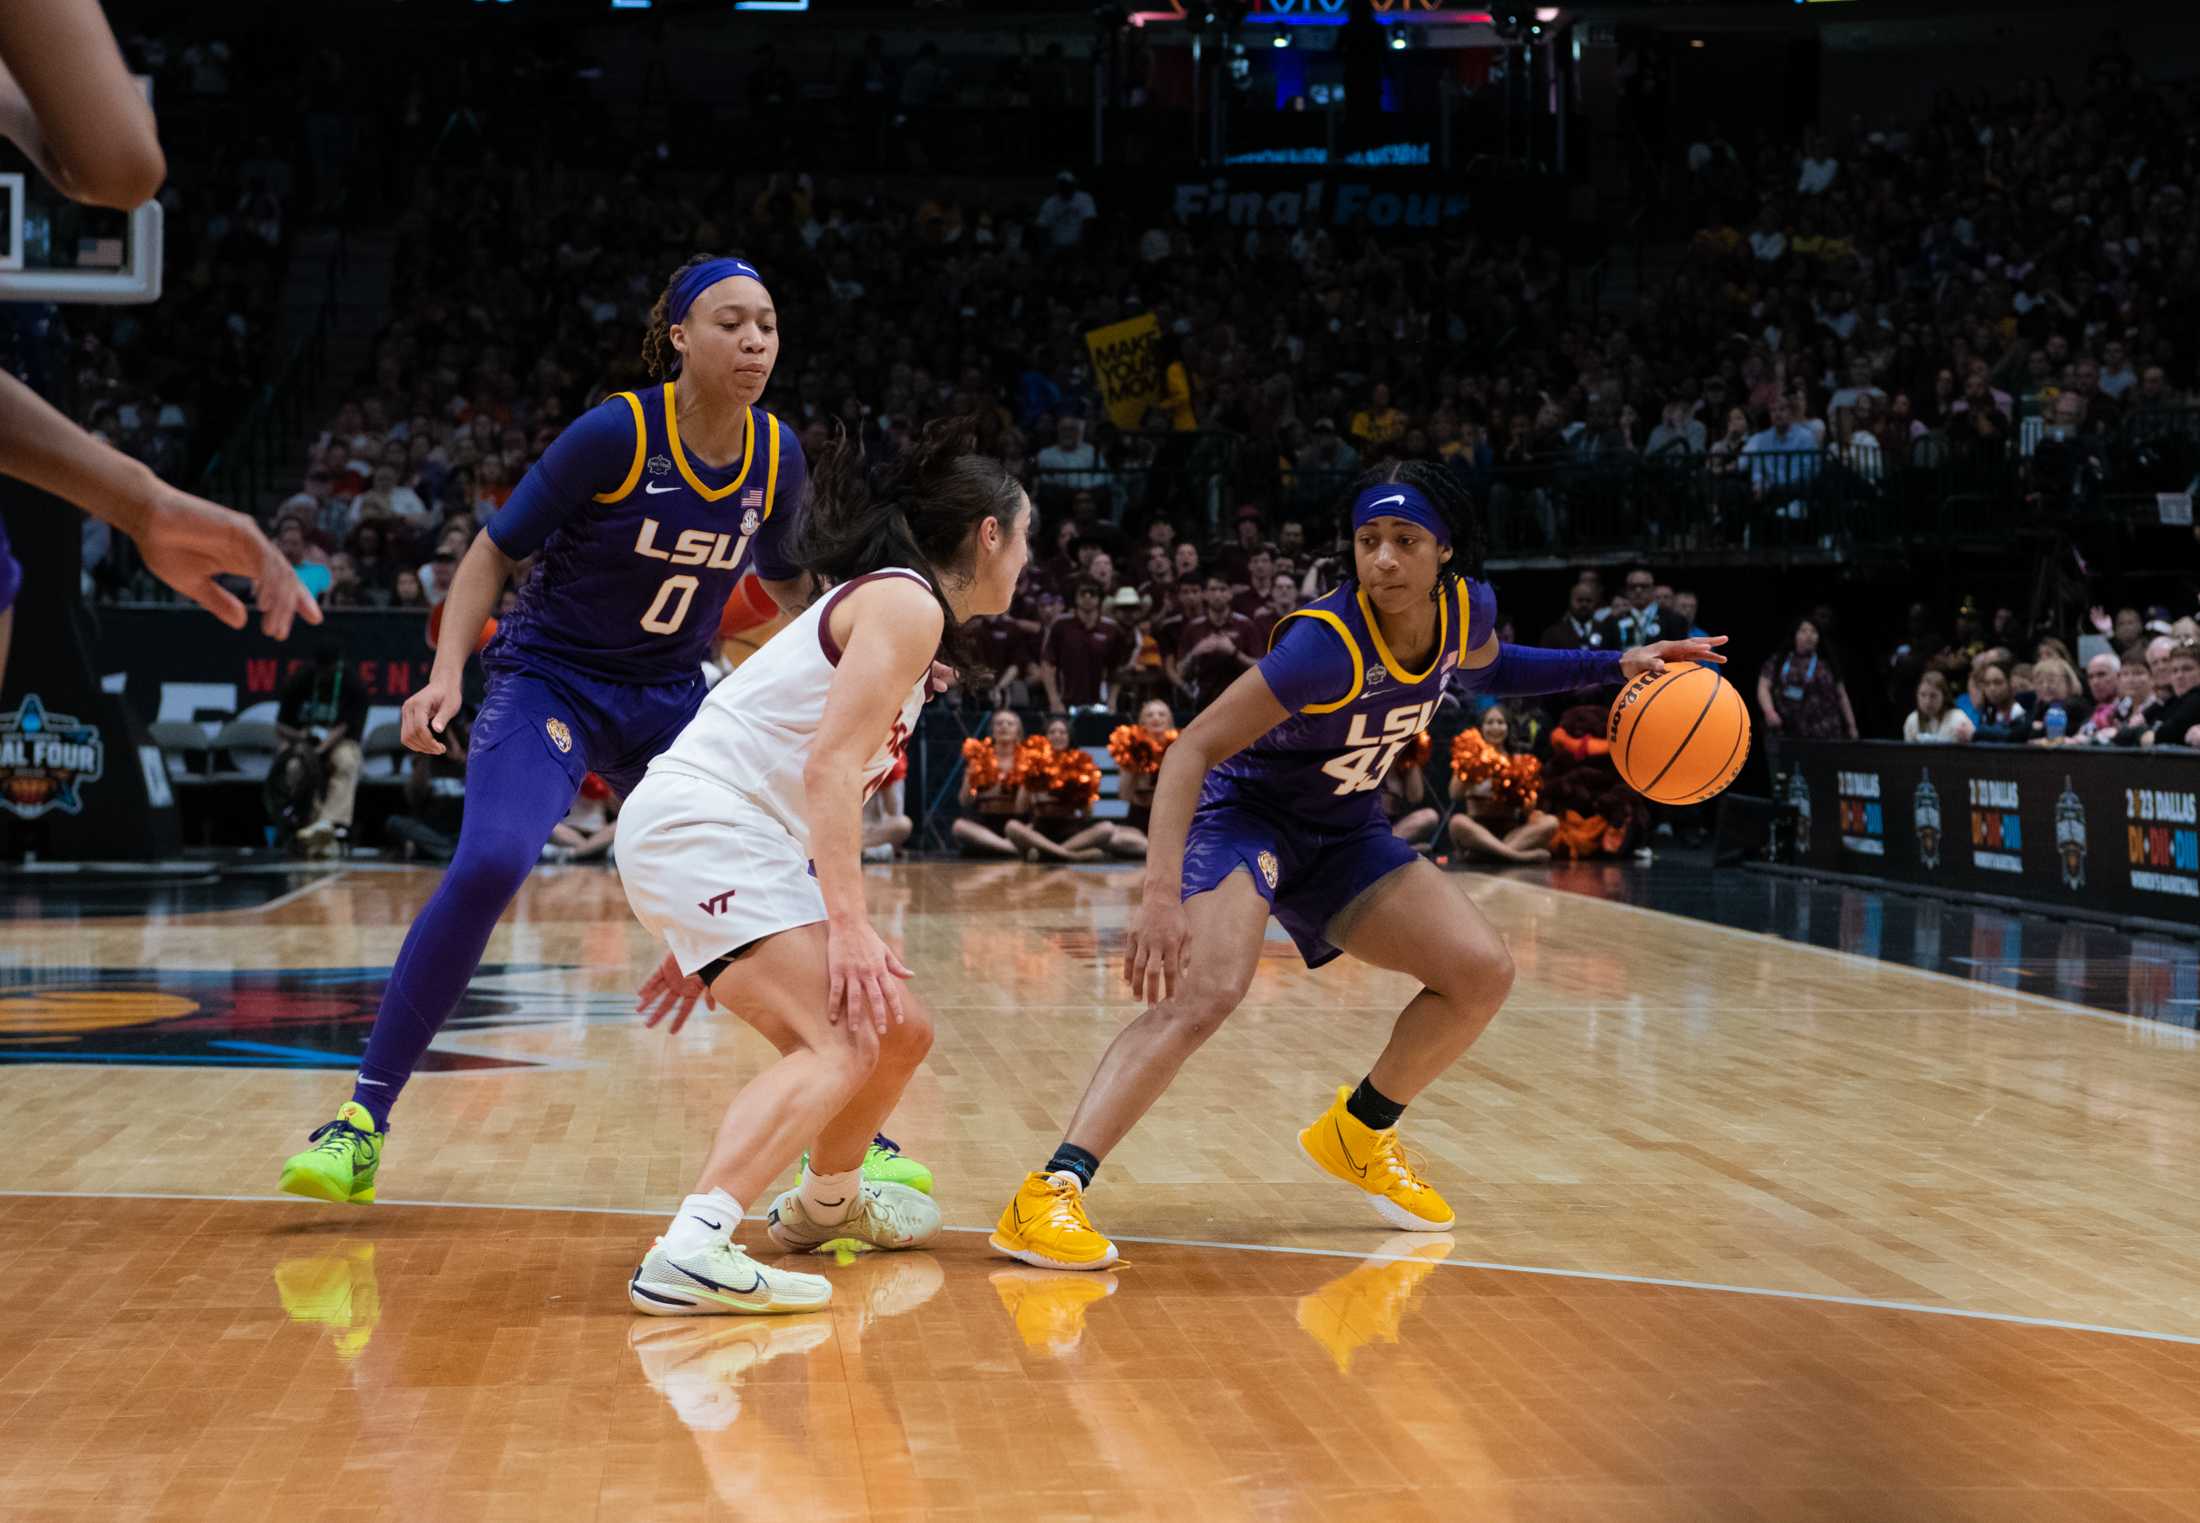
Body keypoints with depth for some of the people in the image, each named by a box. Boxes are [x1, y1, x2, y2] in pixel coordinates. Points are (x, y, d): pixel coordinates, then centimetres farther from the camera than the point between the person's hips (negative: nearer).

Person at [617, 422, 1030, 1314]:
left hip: (736, 847, 10)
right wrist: (847, 921, -27)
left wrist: (705, 948, 24)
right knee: (839, 1045, -23)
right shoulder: (906, 604, -8)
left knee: (898, 1032, 17)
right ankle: (688, 1254, -36)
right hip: (701, 827, -10)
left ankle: (826, 1203, 42)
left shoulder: (890, 606, 22)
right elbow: (830, 765, -20)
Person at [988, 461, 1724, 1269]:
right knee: (1205, 991, -31)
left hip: (1345, 831, 7)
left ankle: (1358, 1133, 21)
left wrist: (1617, 664, 6)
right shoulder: (1326, 643, -31)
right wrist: (1161, 893, -42)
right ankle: (1050, 1194, -35)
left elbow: (1488, 667, 17)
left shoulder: (1466, 608, -10)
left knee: (1483, 973, -2)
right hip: (1245, 811, -7)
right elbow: (1192, 749, -31)